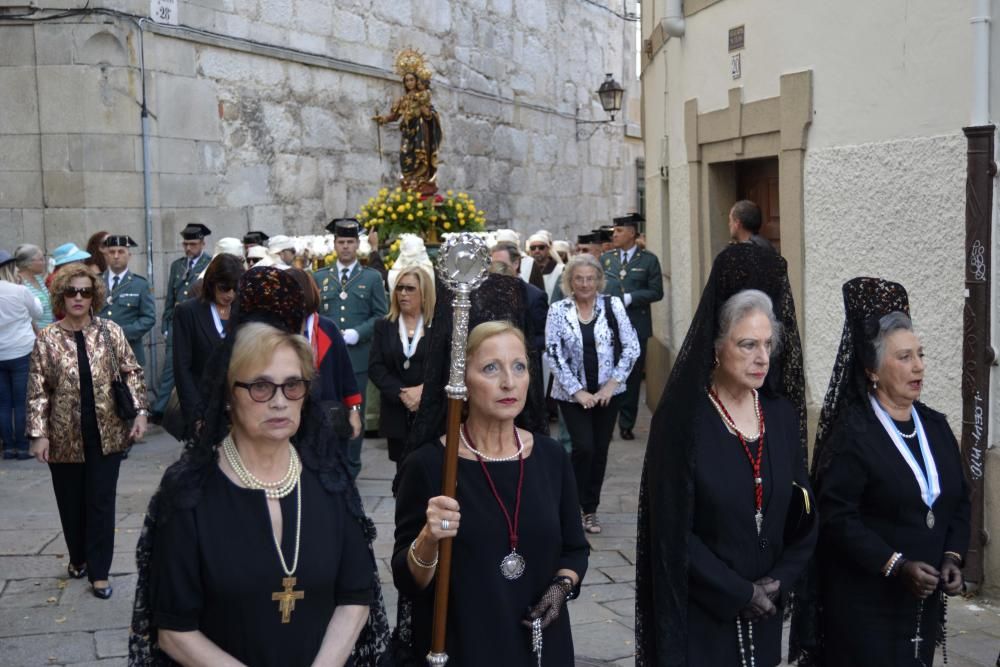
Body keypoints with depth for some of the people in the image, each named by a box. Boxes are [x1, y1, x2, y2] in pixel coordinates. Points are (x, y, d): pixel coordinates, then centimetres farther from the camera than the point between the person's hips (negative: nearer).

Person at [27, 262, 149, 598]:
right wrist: (38, 433, -8)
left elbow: (132, 373, 4)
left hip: (106, 434, 0)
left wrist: (140, 411, -6)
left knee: (101, 502, 2)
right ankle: (79, 558, 36)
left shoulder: (111, 331, -2)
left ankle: (99, 572, 11)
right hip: (65, 437, 0)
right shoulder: (47, 338, -4)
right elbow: (37, 390, -3)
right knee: (71, 502, 13)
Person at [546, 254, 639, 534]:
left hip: (607, 392, 2)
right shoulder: (558, 311, -4)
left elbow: (631, 347, -2)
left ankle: (590, 508, 21)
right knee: (584, 447, -13)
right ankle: (579, 506, 6)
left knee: (600, 450, 6)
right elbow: (553, 354, -7)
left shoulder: (613, 306, -2)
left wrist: (612, 384, -8)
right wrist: (577, 391, -10)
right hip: (572, 394, -2)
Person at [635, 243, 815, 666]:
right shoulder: (683, 420, -14)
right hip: (699, 611, -4)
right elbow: (672, 530, -15)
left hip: (764, 611, 5)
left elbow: (804, 512, 6)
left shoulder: (783, 414, 2)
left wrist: (779, 581, -6)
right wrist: (739, 592, -12)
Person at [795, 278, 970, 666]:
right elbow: (837, 517, -17)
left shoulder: (935, 425, 8)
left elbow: (960, 501, 12)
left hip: (925, 598, 6)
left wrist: (953, 556, -4)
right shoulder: (852, 433, -12)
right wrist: (896, 565, -22)